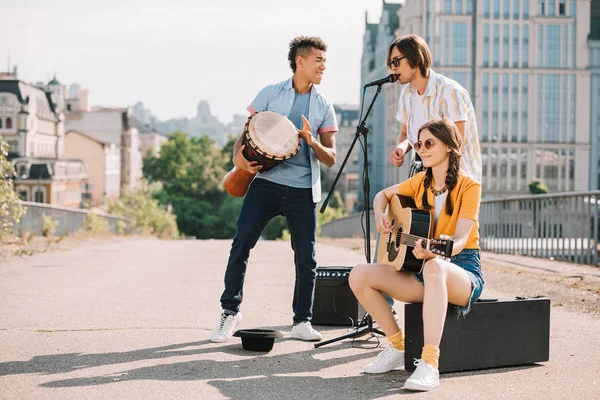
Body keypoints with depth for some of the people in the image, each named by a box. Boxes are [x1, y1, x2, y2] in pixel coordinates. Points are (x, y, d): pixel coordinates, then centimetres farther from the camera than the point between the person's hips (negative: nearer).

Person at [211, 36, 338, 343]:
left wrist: (312, 142, -11)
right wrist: (238, 155, -14)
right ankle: (230, 312, 4)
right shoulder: (270, 94, 6)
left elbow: (330, 159, 9)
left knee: (306, 257, 2)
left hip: (303, 190, 2)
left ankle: (302, 321, 16)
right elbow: (247, 133, 7)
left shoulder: (324, 107, 10)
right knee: (241, 243, -9)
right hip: (266, 182, -2)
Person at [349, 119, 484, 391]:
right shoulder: (421, 182, 9)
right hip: (423, 269, 6)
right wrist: (380, 215, 1)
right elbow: (383, 194, 25)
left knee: (434, 267, -44)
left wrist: (435, 251, -44)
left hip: (463, 269, -6)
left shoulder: (468, 186, -10)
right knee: (359, 275, -15)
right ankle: (397, 347, -2)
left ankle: (429, 364, -50)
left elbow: (460, 239, -22)